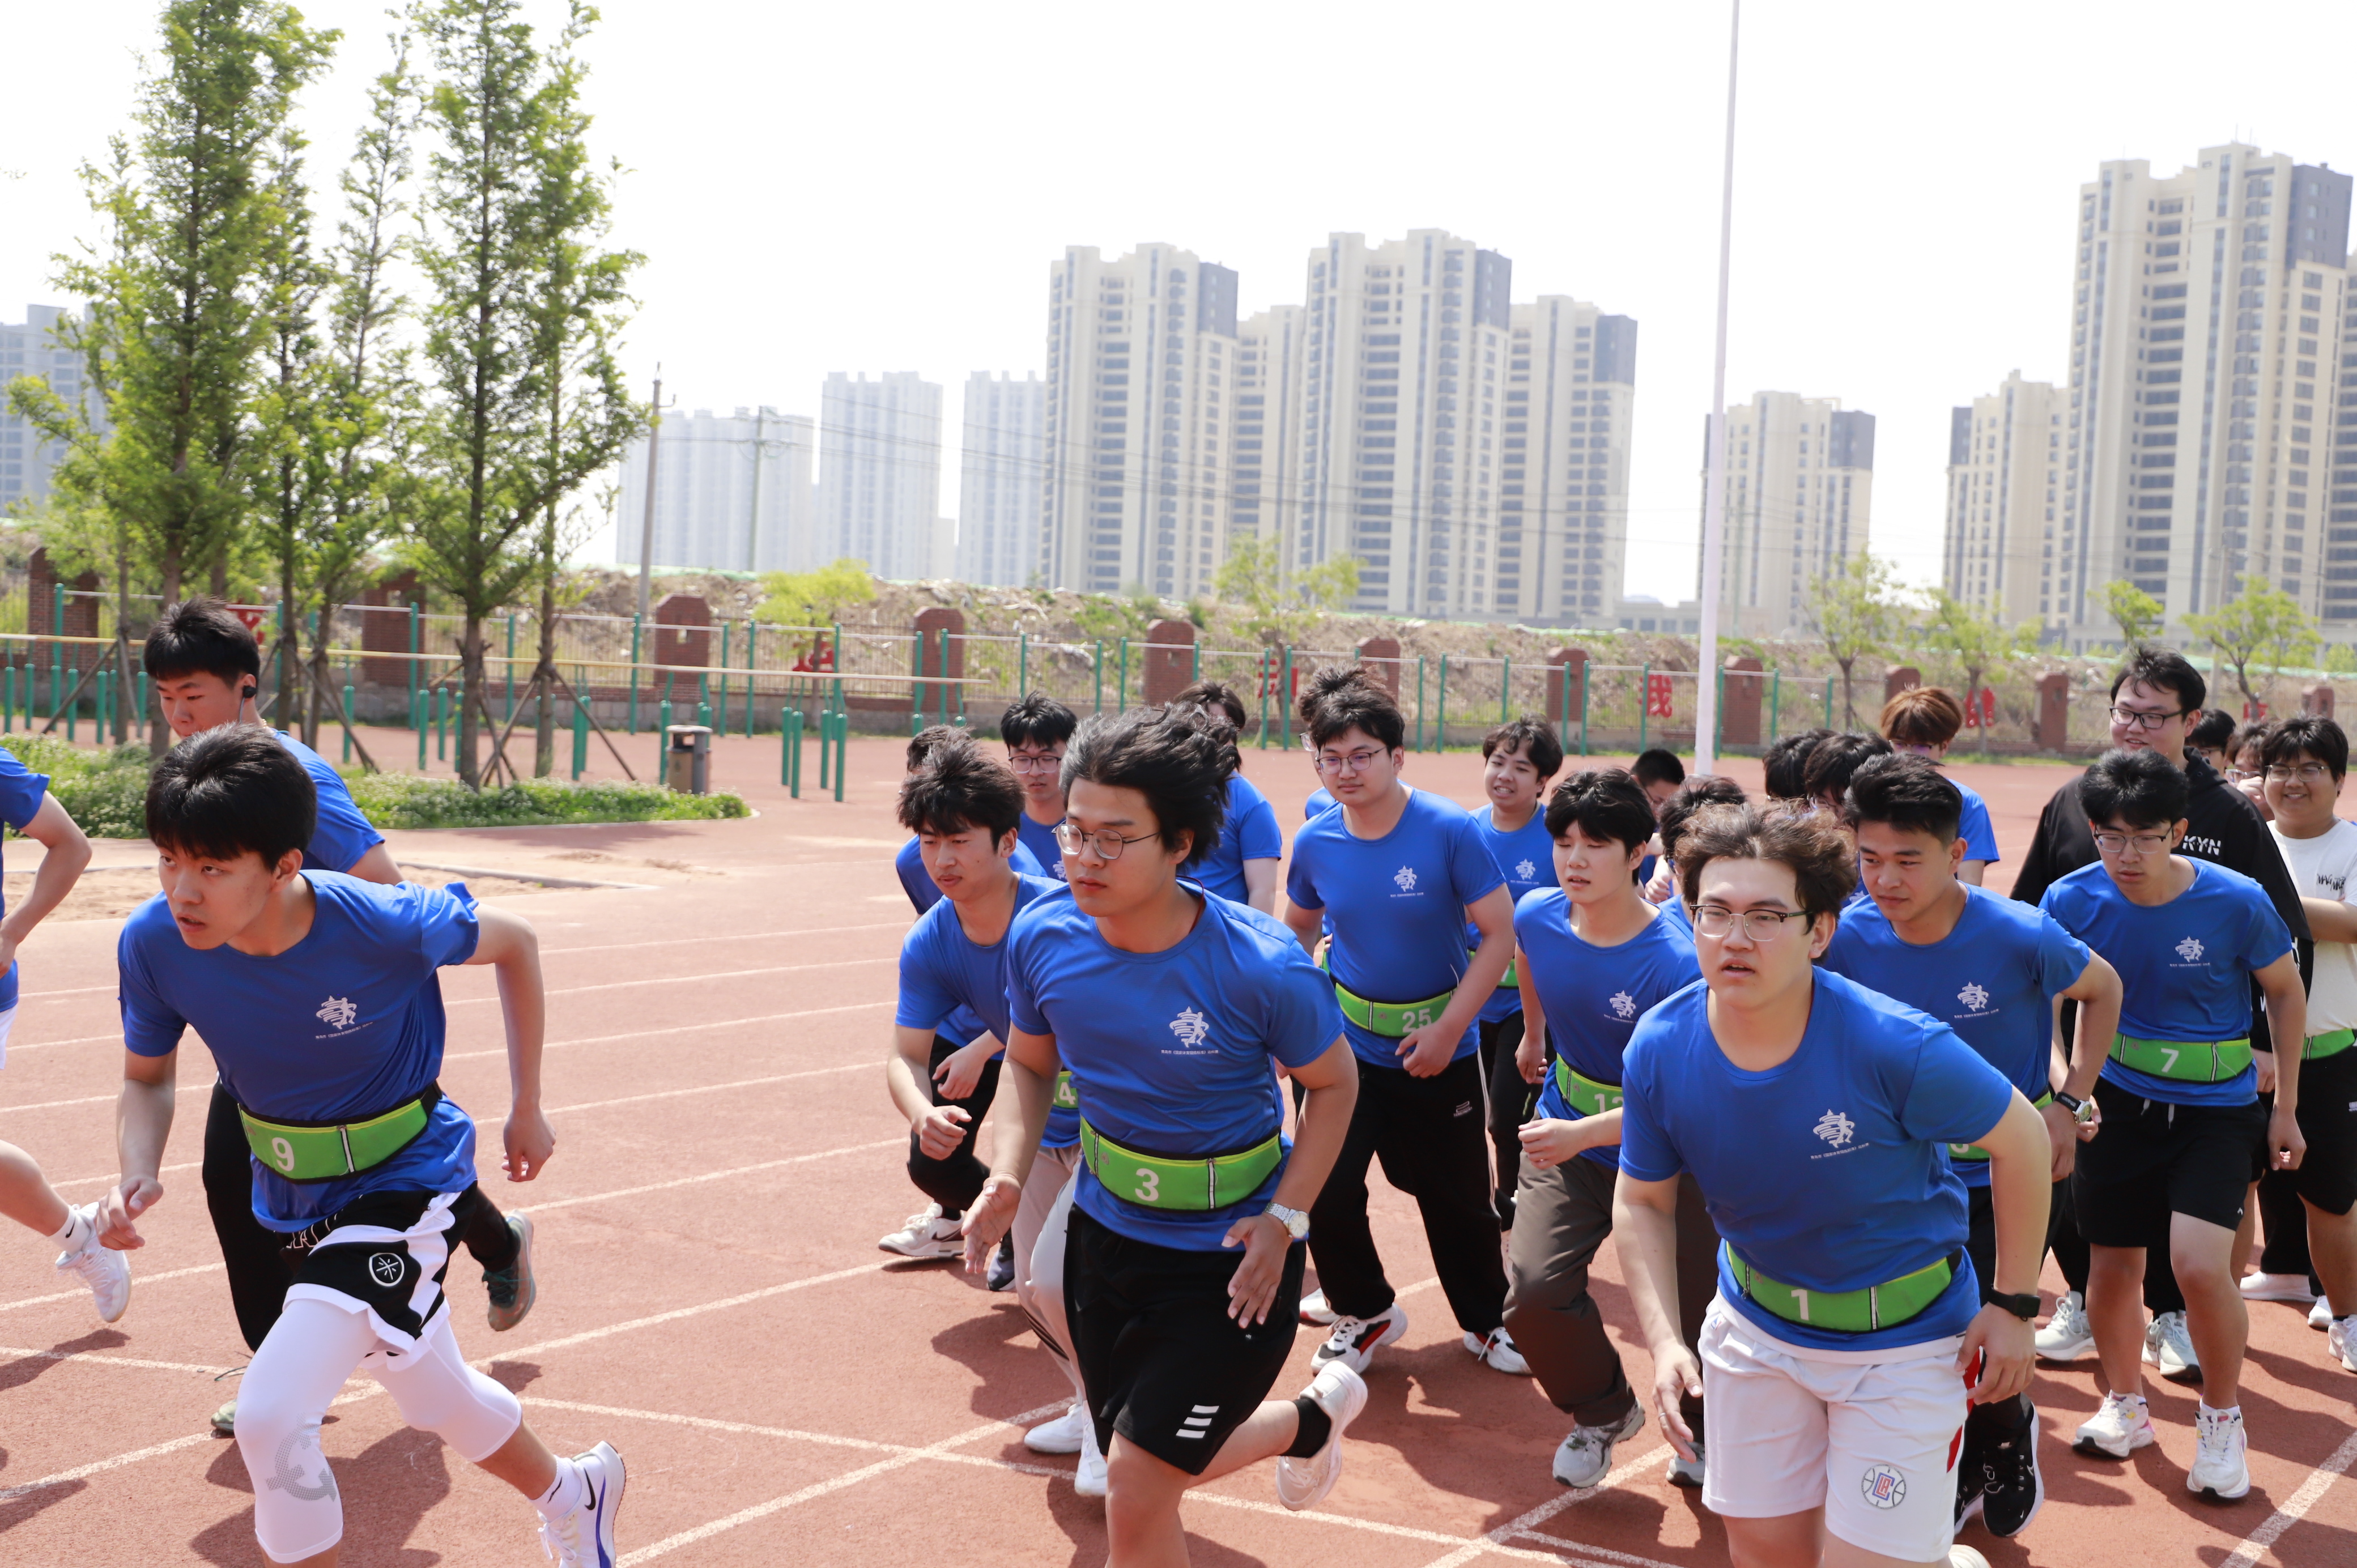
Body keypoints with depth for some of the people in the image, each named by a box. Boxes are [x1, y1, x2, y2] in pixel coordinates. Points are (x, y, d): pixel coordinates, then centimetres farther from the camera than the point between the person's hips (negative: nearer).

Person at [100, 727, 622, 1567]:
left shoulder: (385, 926, -30)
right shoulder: (154, 944, -19)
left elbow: (514, 943, -9)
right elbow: (147, 1079, 0)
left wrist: (527, 1108, -1)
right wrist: (138, 1178, -21)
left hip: (405, 1182, -6)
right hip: (296, 1198, 6)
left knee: (268, 1415, -21)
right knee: (437, 1398, 26)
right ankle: (574, 1496, 56)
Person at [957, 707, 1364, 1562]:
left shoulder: (1262, 969, -25)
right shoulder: (1041, 936, -13)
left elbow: (1333, 1083, -8)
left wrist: (1285, 1219, -18)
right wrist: (1008, 1177, -11)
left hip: (1230, 1257, -5)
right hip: (1106, 1229, 5)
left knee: (1138, 1485, -8)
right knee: (1153, 1469, 20)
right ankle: (1310, 1417, 47)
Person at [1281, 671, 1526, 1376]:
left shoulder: (1450, 831, -16)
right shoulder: (1315, 842, -5)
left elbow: (1500, 935, -13)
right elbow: (1298, 930, 13)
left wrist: (1448, 1028, -19)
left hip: (1440, 1047, -2)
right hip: (1348, 1045, 2)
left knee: (1457, 1195, 10)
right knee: (1326, 1190, -3)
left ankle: (1485, 1319, 35)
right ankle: (1365, 1313, 24)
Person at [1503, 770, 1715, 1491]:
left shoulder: (1675, 963, -26)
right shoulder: (1537, 916, -10)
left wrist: (1583, 1133, -38)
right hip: (1566, 1140, 4)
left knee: (1697, 1314, 2)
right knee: (1533, 1291, -14)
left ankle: (1706, 1432, 37)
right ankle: (1603, 1411, 16)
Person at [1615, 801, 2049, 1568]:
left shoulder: (1894, 1046, -27)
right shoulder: (1658, 1050, -16)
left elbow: (2021, 1139, -11)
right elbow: (1643, 1201, -1)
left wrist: (2014, 1305, -6)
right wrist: (1664, 1339, -12)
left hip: (1902, 1338, -4)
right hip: (1756, 1325, 4)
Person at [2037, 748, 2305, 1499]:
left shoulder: (2236, 903, -17)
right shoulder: (2071, 901, -12)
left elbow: (2286, 991, 0)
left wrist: (2285, 1107, 3)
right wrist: (2066, 1091, -14)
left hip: (2216, 1108, -2)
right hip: (2117, 1100, 3)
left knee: (2198, 1263, -19)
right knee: (2111, 1267, 9)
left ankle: (2222, 1417, 8)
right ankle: (2125, 1404, 37)